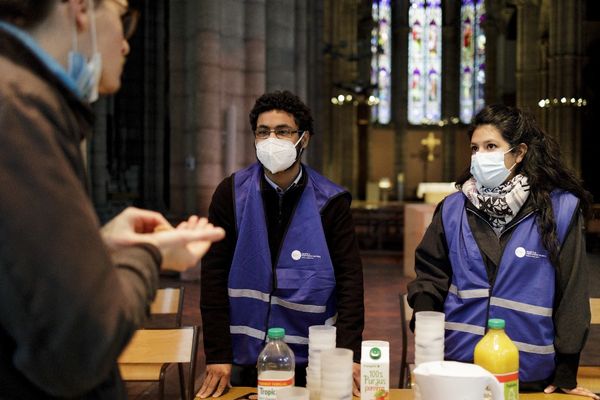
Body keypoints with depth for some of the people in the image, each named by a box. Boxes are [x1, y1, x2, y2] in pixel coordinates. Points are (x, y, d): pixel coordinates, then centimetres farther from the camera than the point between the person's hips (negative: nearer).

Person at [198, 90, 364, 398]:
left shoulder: (330, 202, -6)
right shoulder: (231, 194, -4)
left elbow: (350, 281, -6)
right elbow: (214, 277, -4)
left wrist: (349, 355, -15)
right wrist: (218, 356, -8)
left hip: (312, 360, 0)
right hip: (245, 357, 1)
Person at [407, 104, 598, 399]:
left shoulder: (560, 208, -7)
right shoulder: (454, 208, 0)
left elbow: (571, 294, -4)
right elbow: (431, 274, 6)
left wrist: (566, 373, -2)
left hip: (529, 375, -2)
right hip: (457, 364, 2)